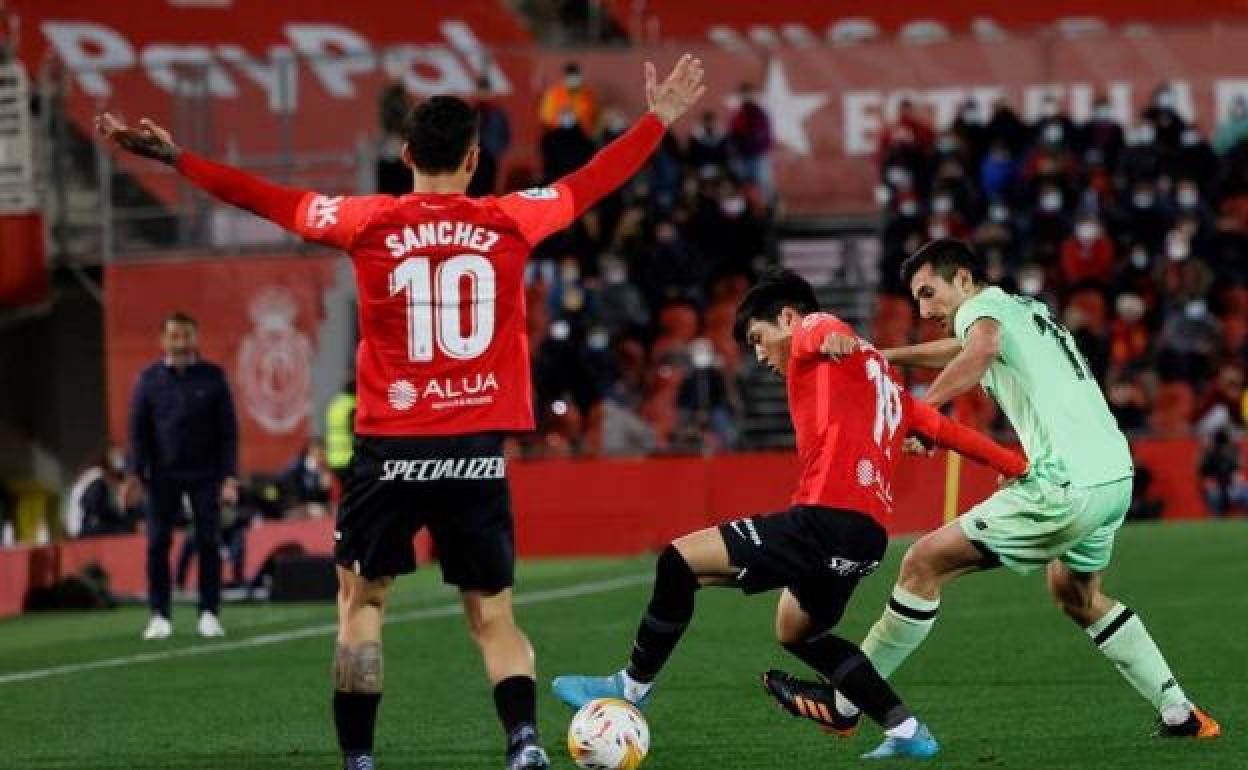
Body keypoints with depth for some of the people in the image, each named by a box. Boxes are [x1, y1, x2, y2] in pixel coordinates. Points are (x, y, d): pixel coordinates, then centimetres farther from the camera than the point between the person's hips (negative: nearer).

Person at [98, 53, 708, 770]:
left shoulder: (370, 222, -3)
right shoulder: (510, 221, 0)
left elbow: (270, 199, 4)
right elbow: (591, 183, 13)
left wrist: (176, 157, 12)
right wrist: (658, 119, 27)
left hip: (392, 445, -1)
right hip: (479, 447, 1)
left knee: (361, 599, 13)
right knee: (493, 613, 8)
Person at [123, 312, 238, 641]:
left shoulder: (213, 377, 3)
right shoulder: (149, 379, 5)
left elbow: (228, 429, 2)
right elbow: (138, 429, 5)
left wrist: (229, 476, -5)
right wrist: (134, 473, -5)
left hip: (205, 474, -1)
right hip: (163, 474, 1)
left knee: (208, 543, -2)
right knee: (157, 543, -3)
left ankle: (209, 614, 5)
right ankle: (160, 616, 4)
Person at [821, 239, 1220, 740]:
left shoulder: (982, 304, -2)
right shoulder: (1028, 309, 25)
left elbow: (983, 344, -26)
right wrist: (885, 356, 5)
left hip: (1066, 486, -9)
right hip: (1116, 476, 9)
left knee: (924, 563, -2)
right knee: (1078, 598, 32)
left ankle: (842, 703, 3)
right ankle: (1181, 715, 27)